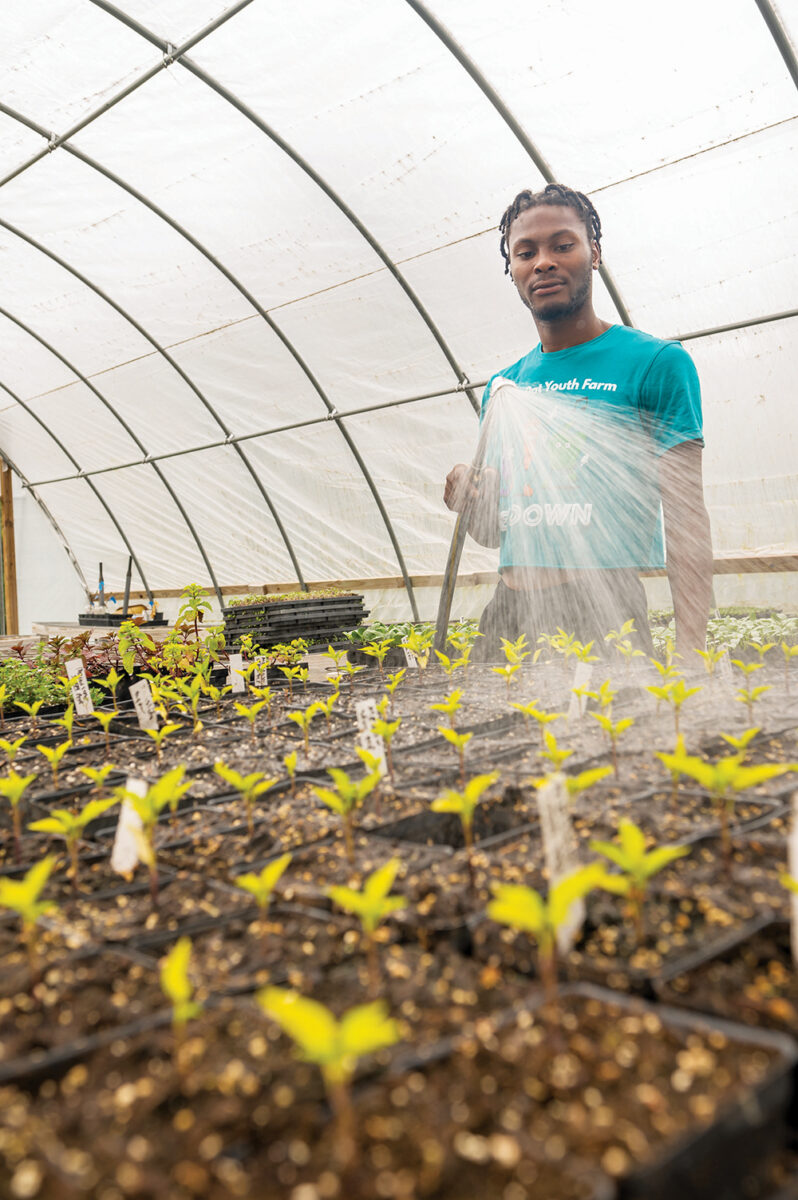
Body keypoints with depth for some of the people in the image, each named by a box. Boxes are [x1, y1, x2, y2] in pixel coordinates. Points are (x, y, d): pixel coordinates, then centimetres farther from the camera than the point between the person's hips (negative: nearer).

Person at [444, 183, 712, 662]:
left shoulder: (655, 361, -1)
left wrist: (692, 649, -16)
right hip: (509, 614, 5)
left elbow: (687, 518, -6)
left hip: (604, 610, -4)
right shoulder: (502, 387, 15)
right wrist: (469, 499, -4)